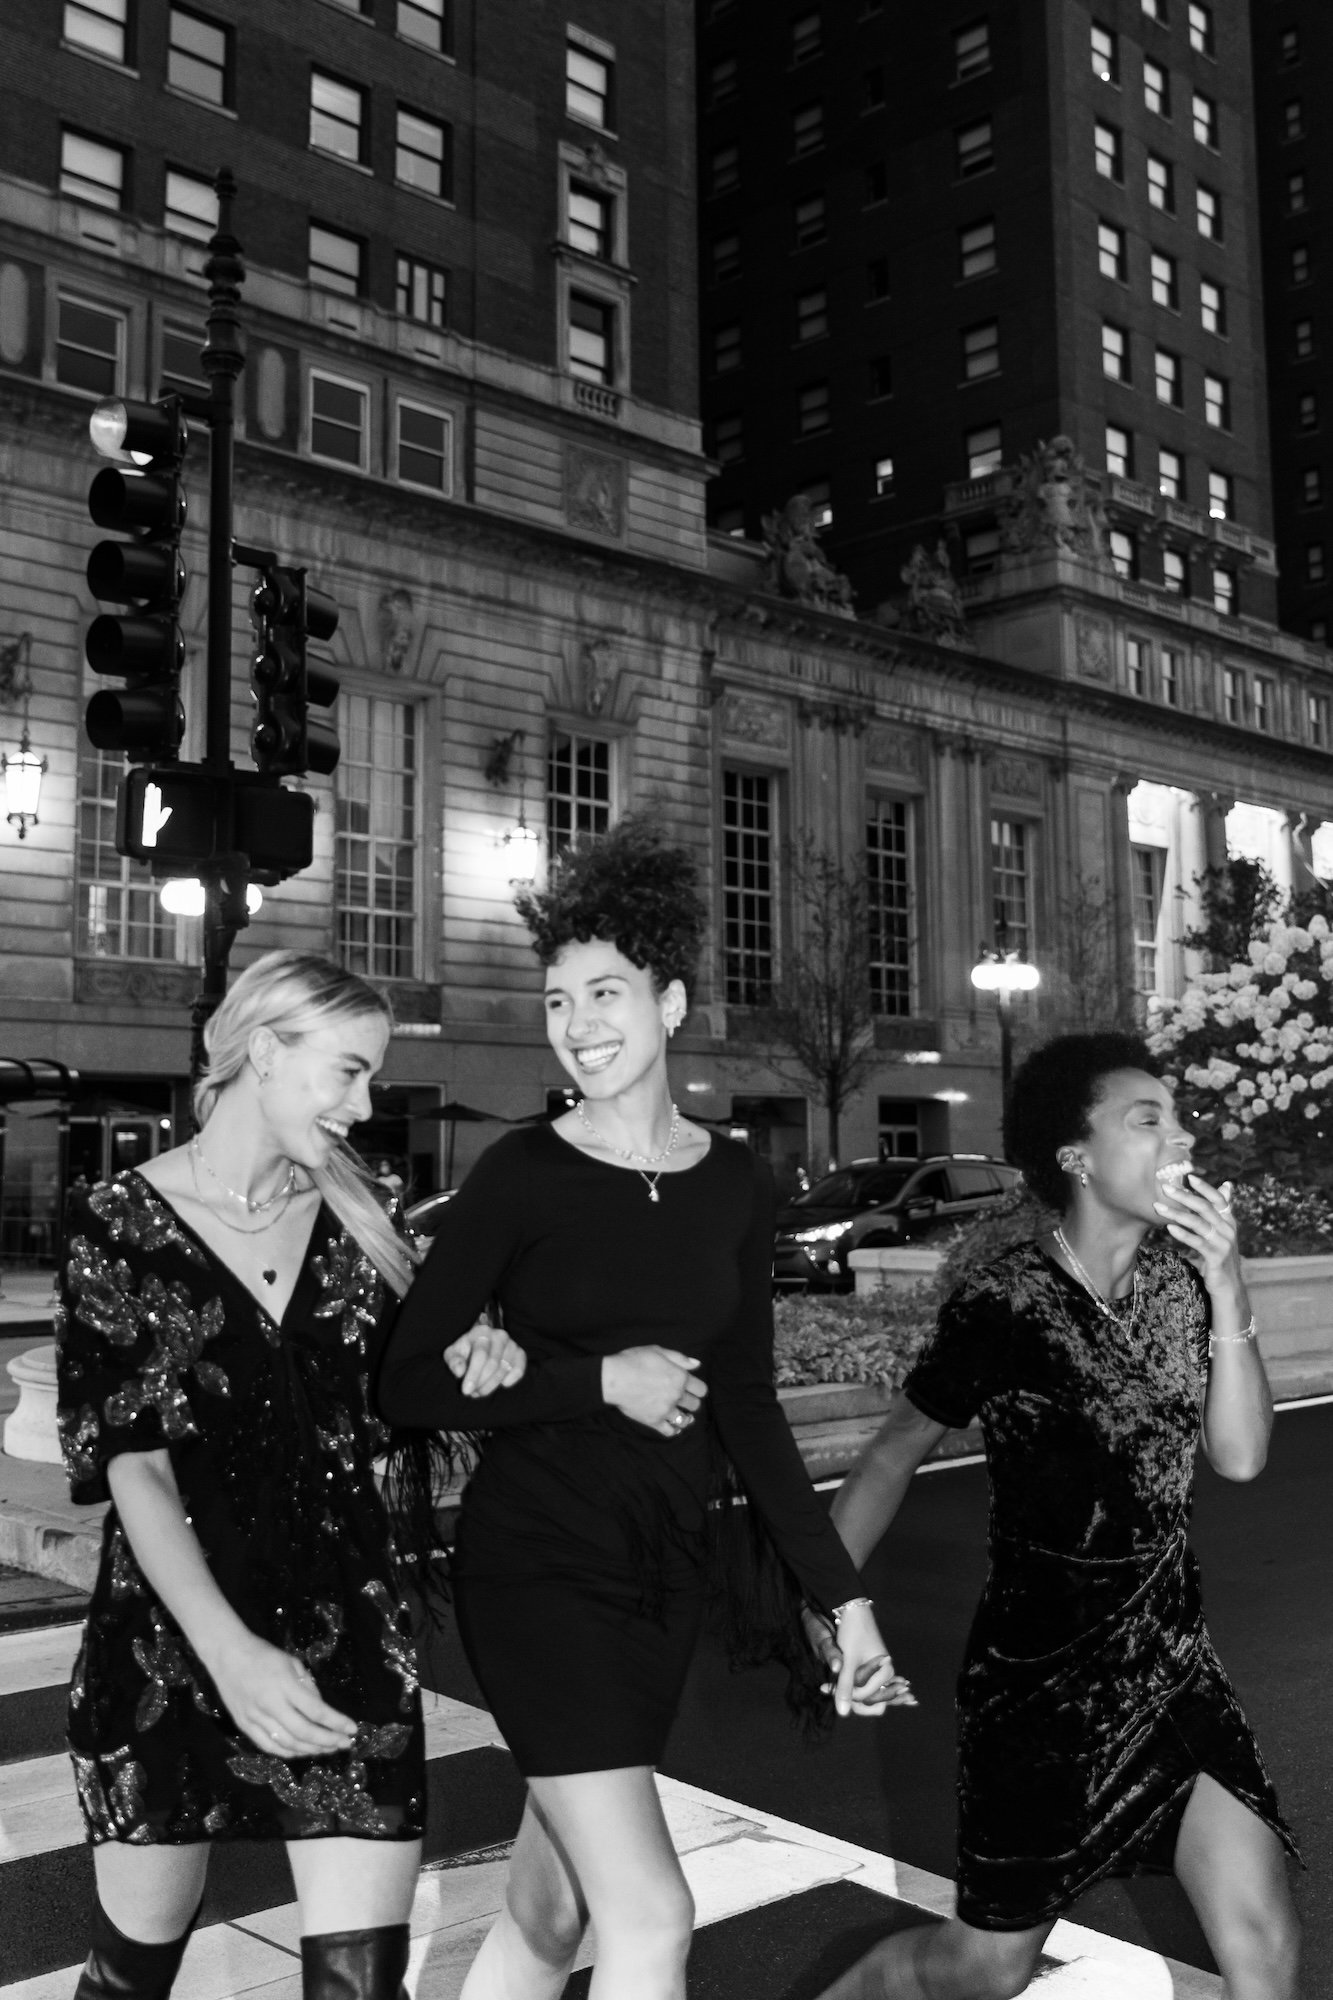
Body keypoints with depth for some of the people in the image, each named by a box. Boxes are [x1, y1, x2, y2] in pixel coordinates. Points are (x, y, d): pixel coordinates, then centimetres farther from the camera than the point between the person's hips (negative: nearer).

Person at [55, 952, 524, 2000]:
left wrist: (477, 1353, -10)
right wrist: (229, 1652, -25)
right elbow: (130, 1464, -13)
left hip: (347, 1628, 3)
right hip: (169, 1641, -2)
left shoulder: (353, 1215, 4)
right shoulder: (121, 1222, -8)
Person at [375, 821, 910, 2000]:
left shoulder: (735, 1184, 3)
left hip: (666, 1568, 5)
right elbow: (409, 1386, -8)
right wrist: (602, 1381, -15)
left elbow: (749, 1407, 8)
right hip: (536, 1561, -4)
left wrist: (843, 1595, 5)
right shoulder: (522, 1175, -9)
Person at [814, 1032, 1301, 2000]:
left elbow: (1241, 1455, -9)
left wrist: (1227, 1289, -20)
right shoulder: (1005, 1304, -18)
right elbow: (894, 1458, -6)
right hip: (1041, 1675, -4)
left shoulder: (1183, 1277, -4)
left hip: (1173, 1657, 4)